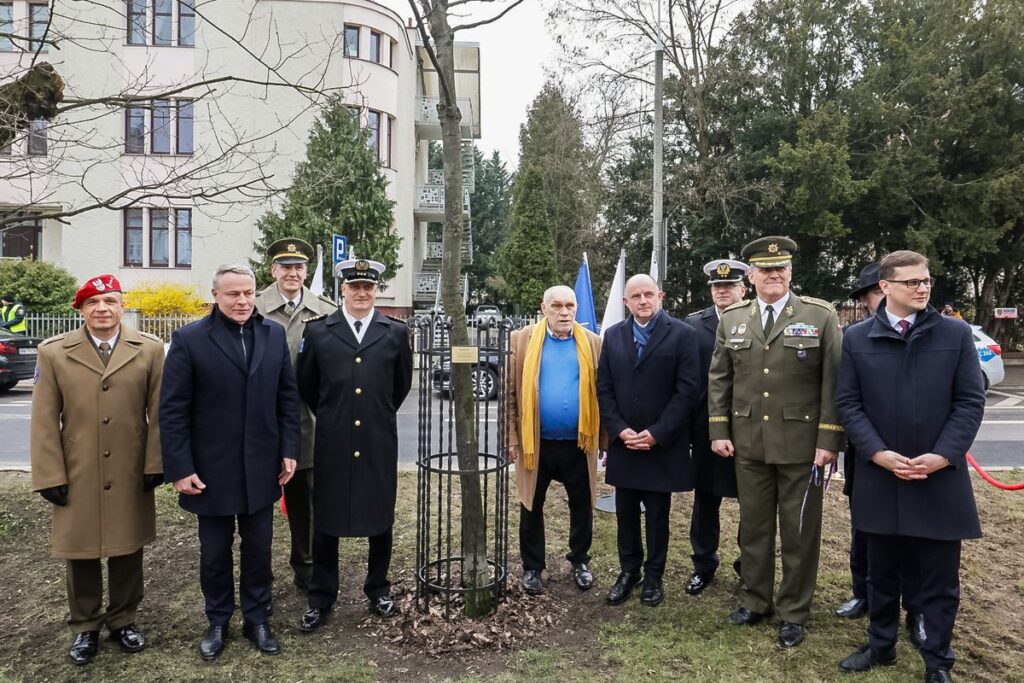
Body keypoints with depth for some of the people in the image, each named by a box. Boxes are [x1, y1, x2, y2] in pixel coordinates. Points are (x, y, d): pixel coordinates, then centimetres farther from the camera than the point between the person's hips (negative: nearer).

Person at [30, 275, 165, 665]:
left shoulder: (149, 350, -1)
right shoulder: (54, 353, -1)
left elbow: (159, 412, -1)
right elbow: (45, 421, -2)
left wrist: (155, 464, -5)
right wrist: (50, 476, -6)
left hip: (131, 476, 0)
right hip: (76, 478, 0)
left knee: (127, 551, 13)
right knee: (80, 553, 13)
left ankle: (123, 620, 31)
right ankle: (85, 627, 31)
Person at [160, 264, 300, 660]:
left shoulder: (274, 335, 2)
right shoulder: (190, 339, -8)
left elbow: (287, 398, 5)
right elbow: (172, 410, -8)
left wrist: (289, 451, 1)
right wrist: (180, 468, -11)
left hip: (261, 468, 2)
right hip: (211, 469, -2)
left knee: (259, 550, 14)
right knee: (214, 553, 14)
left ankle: (257, 619, 32)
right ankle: (217, 622, 34)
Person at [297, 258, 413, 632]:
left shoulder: (396, 333, 1)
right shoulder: (317, 331, -1)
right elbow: (305, 387, 8)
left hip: (379, 444, 1)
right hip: (332, 444, 0)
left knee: (380, 518, 13)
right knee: (325, 521, 10)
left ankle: (378, 590, 32)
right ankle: (321, 598, 26)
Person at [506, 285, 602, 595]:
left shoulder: (592, 343, 2)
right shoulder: (522, 340, -3)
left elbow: (601, 393, 4)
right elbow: (510, 393, -1)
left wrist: (603, 437, 1)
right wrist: (512, 437, -5)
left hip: (578, 443, 1)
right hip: (536, 442, -1)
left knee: (581, 507, 14)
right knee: (532, 508, 11)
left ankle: (580, 561, 35)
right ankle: (532, 567, 27)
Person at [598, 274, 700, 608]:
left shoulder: (682, 334, -5)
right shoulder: (613, 335, 7)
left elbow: (688, 390, -10)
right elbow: (604, 389, 5)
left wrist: (657, 434, -14)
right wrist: (620, 430, -7)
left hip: (662, 445, -3)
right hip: (623, 443, 3)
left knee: (657, 515, 9)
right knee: (625, 514, 12)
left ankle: (653, 576, 24)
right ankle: (628, 571, 27)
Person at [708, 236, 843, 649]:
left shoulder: (820, 315, -4)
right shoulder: (731, 319, 5)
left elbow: (834, 382, -7)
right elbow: (719, 380, 9)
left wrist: (829, 440, -11)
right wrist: (719, 431, 3)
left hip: (802, 445, -3)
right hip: (748, 444, 3)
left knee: (799, 533, 8)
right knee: (753, 527, 14)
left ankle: (793, 613, 24)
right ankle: (755, 601, 32)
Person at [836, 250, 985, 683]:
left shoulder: (956, 334, 1)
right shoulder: (856, 338, 1)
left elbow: (970, 402, -2)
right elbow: (848, 404, -1)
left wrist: (942, 456, -12)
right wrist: (878, 453, -12)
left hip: (940, 478, 0)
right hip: (879, 477, 1)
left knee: (938, 579, 9)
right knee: (882, 573, 15)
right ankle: (881, 645, 33)